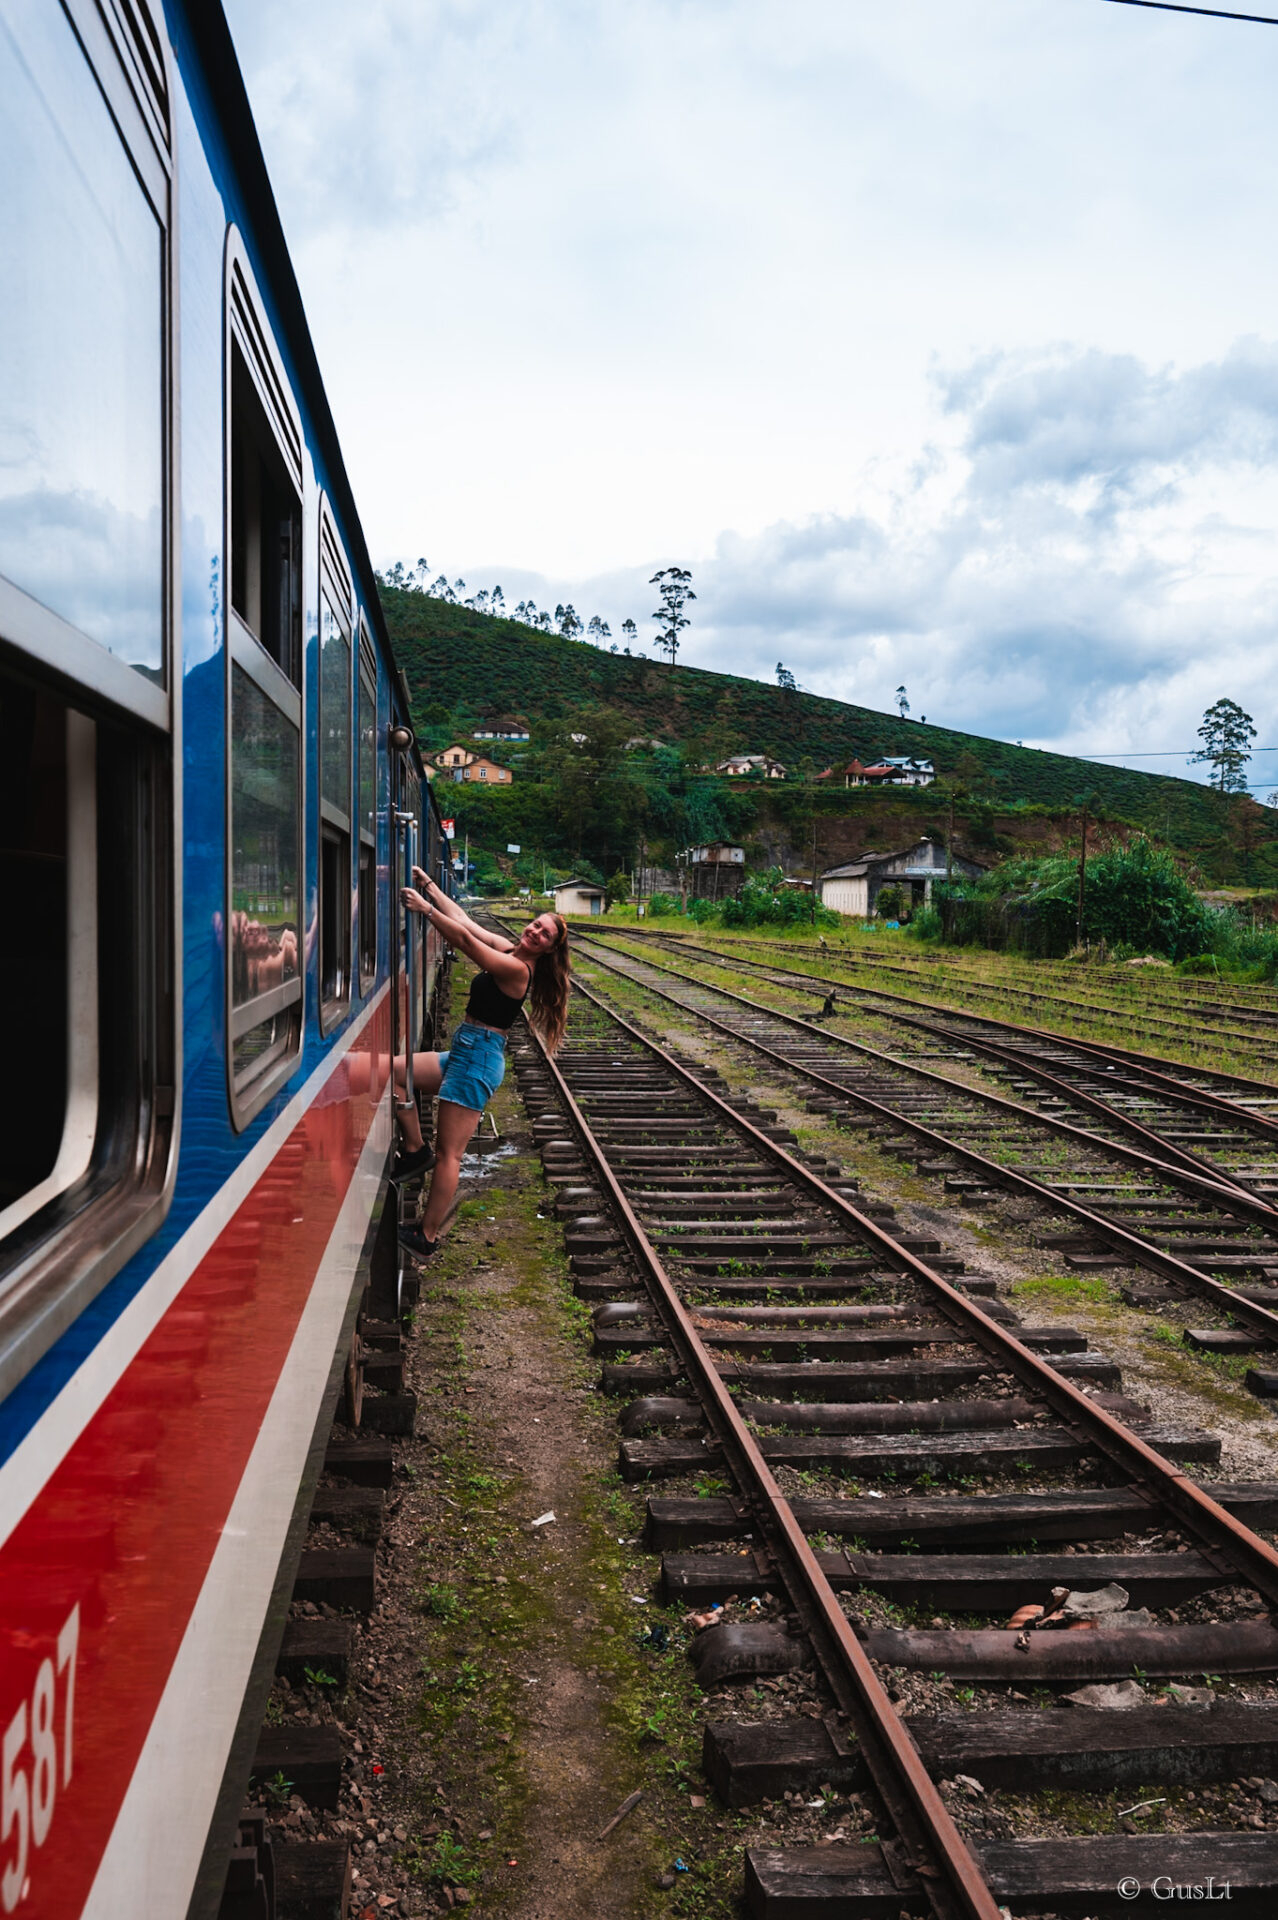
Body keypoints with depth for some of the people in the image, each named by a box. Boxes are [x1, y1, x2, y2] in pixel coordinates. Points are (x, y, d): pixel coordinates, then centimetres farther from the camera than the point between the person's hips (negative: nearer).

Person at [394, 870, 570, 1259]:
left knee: (450, 1153, -6)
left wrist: (425, 907, -18)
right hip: (463, 1052, 10)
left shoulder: (517, 969, -17)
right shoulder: (506, 949, 10)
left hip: (479, 1057, -10)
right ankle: (415, 1148, 11)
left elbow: (464, 938, -23)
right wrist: (428, 885, 11)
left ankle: (427, 1237, 0)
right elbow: (463, 919, 14)